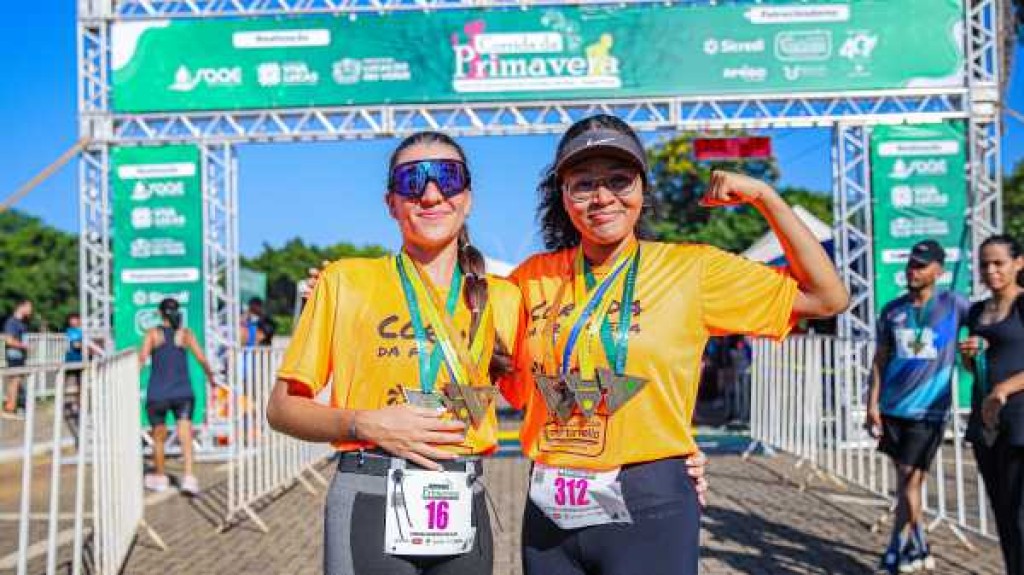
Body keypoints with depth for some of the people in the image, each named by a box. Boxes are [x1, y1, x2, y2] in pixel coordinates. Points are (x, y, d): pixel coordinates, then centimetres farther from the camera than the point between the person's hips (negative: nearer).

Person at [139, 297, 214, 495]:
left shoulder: (153, 333, 1)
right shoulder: (186, 334, 3)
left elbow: (142, 357, -12)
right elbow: (202, 360, 0)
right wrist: (210, 375, 16)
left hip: (157, 394, 1)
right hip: (183, 393, 0)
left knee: (159, 437, 16)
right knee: (185, 436, -6)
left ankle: (159, 478, 31)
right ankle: (188, 477, -23)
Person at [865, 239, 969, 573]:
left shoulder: (953, 305, -3)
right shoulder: (892, 310, 6)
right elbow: (880, 360, 8)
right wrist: (873, 404, 2)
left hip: (928, 410, -4)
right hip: (892, 408, 4)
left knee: (910, 482, -5)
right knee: (906, 481, 12)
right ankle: (918, 548, 27)